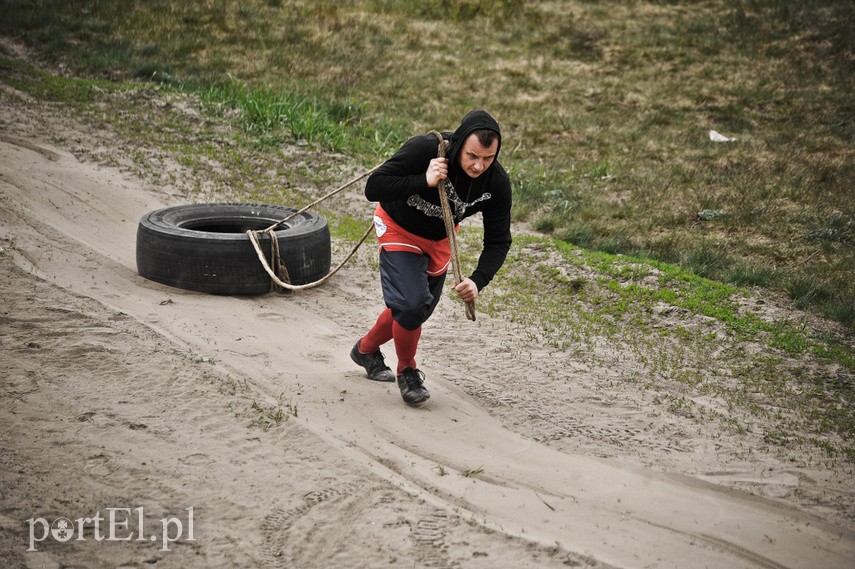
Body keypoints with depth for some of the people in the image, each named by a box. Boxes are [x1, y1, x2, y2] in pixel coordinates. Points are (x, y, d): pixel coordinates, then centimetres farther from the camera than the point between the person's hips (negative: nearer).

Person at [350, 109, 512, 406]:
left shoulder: (497, 183, -26)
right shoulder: (424, 149, -37)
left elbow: (498, 240, -19)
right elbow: (373, 188, -35)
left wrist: (477, 281, -36)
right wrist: (424, 181, -47)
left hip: (439, 239, 5)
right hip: (399, 228, -5)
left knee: (418, 309, 17)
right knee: (411, 304, -20)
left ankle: (367, 349, 45)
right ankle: (407, 371, 7)